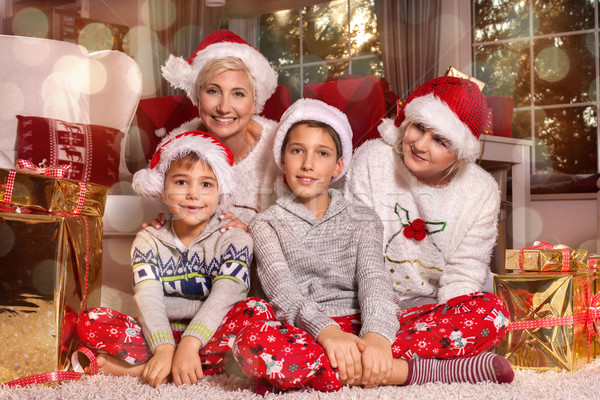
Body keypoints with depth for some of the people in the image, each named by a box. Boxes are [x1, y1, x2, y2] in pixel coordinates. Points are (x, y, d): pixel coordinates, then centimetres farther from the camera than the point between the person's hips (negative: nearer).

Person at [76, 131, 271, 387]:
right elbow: (148, 298, -9)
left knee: (256, 312, -32)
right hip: (161, 335, 1)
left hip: (209, 337, -1)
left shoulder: (234, 239, 0)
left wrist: (189, 344, -33)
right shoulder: (148, 240, 7)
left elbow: (224, 296, -16)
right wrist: (164, 348, -29)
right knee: (91, 322, -18)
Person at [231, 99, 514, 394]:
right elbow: (282, 289, -7)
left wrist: (376, 335, -25)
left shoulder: (362, 220, 17)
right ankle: (413, 372, -33)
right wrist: (326, 331, -28)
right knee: (251, 341, -40)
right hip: (302, 334, -1)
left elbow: (373, 278, -2)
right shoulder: (266, 225, 11)